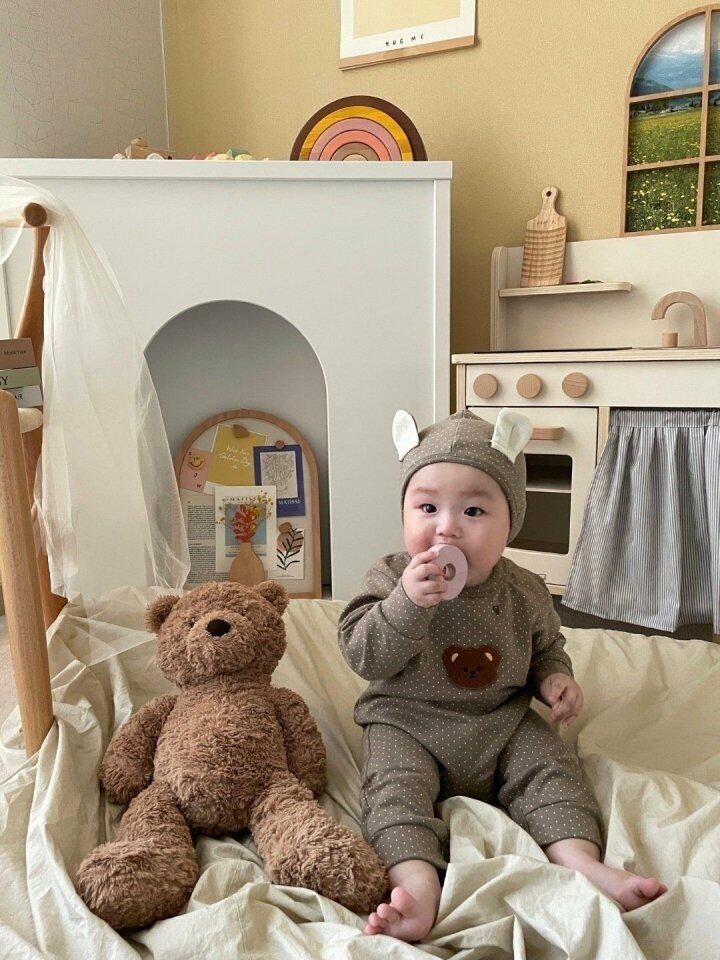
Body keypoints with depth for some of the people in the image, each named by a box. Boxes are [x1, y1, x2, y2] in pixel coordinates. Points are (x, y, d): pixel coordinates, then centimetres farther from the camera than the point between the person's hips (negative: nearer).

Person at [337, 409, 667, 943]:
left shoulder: (524, 593, -4)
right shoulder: (391, 579, -12)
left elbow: (546, 647, 15)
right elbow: (362, 655, -20)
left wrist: (555, 678, -8)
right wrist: (407, 603, -35)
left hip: (503, 724, 3)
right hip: (408, 724, -3)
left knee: (550, 766, -13)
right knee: (395, 781, -25)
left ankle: (581, 861, -8)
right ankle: (419, 885, -32)